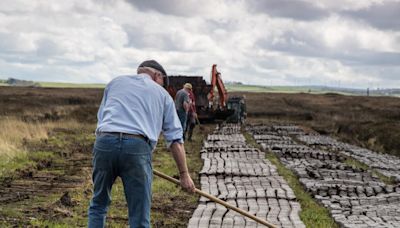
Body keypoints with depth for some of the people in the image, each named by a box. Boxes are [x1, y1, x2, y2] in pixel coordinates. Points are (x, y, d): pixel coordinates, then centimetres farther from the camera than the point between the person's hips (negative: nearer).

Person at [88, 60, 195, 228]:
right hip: (138, 146, -2)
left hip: (104, 140, 2)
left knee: (98, 206, 18)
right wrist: (184, 174, 19)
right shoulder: (162, 94, 21)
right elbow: (175, 138, 17)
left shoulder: (115, 82, 27)